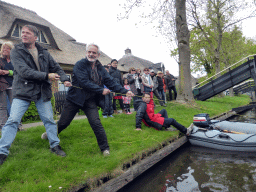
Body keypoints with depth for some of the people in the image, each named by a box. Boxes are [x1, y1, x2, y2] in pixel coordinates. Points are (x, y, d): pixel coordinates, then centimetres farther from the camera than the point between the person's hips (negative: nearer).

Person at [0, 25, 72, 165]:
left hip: (42, 92, 3)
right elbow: (24, 71, -16)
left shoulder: (44, 53, 9)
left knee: (49, 119, 6)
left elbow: (56, 67, 11)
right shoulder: (16, 52, -2)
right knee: (13, 120, -5)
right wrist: (47, 76, -20)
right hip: (23, 91, -3)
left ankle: (55, 145, 21)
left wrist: (65, 79, -8)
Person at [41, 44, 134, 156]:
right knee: (63, 122, 10)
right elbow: (84, 82, -20)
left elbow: (111, 82, 1)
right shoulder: (80, 64, -8)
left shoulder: (100, 68, 7)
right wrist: (101, 90, -20)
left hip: (90, 101, 3)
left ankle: (104, 148, 6)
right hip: (75, 98, -2)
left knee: (96, 123, -8)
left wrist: (125, 91, -11)